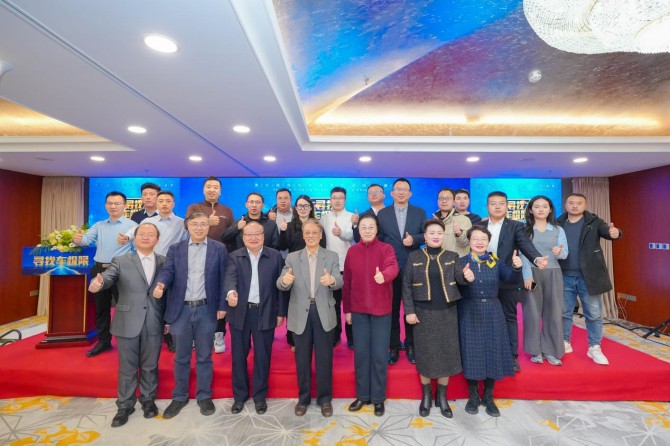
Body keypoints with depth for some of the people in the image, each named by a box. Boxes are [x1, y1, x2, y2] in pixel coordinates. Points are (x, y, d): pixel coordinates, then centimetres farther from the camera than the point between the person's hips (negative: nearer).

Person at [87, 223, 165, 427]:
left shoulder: (164, 262, 3)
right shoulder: (121, 261, 1)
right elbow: (108, 277, -16)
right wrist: (97, 283, -40)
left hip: (154, 323, 1)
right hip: (128, 323, -1)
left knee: (150, 366, 14)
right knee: (127, 367, 12)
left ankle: (148, 400, 34)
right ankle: (125, 405, 30)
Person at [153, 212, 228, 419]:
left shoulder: (219, 249, 1)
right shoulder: (175, 249, 6)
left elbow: (222, 278, 0)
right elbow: (167, 271, -6)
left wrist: (222, 306, -4)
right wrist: (160, 284, -28)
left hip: (206, 310, -1)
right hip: (181, 310, 2)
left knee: (204, 356, 11)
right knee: (181, 357, 15)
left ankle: (204, 396, 28)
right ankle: (179, 397, 32)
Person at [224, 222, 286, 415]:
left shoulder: (275, 256, 0)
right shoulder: (235, 256, 1)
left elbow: (279, 285, 1)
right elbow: (230, 277, -18)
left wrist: (281, 312, 0)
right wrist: (231, 292, -40)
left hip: (265, 313, -1)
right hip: (240, 312, 1)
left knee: (262, 357, 10)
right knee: (239, 356, 13)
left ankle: (259, 396, 29)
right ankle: (239, 396, 33)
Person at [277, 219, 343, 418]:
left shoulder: (331, 256, 1)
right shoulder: (292, 257, 3)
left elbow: (339, 281, -13)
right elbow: (281, 284, -8)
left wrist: (331, 280, -38)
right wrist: (284, 280, -33)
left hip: (323, 313, -1)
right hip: (301, 314, 1)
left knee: (324, 357, 10)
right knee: (302, 358, 13)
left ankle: (325, 398, 28)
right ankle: (303, 398, 32)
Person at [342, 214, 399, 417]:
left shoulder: (386, 248, -4)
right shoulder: (352, 251, 4)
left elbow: (393, 267, -25)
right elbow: (347, 282, 5)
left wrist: (384, 275, -47)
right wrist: (347, 309, 5)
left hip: (381, 309, -2)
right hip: (358, 309, 3)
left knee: (379, 354, 6)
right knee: (361, 353, 11)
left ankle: (378, 398, 24)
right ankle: (362, 395, 28)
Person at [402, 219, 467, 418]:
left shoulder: (452, 256, 3)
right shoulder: (414, 257, -1)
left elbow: (460, 278, -10)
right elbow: (406, 285, -2)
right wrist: (409, 311, -9)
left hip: (447, 313, 2)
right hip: (423, 313, -1)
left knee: (446, 353, 9)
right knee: (425, 354, 8)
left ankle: (442, 397, 29)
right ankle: (426, 396, 27)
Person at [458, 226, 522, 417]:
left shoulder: (496, 262, 3)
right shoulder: (461, 262, -5)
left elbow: (512, 279, -12)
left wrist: (516, 267, -32)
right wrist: (465, 279, -40)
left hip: (492, 312, 2)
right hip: (469, 313, -2)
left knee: (492, 353, 8)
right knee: (472, 353, 4)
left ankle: (488, 397, 26)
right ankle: (473, 396, 23)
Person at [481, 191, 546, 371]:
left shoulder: (516, 226, 0)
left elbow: (526, 245, -14)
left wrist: (537, 258, -34)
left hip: (507, 280, -2)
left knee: (509, 318, 9)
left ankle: (512, 356, 20)